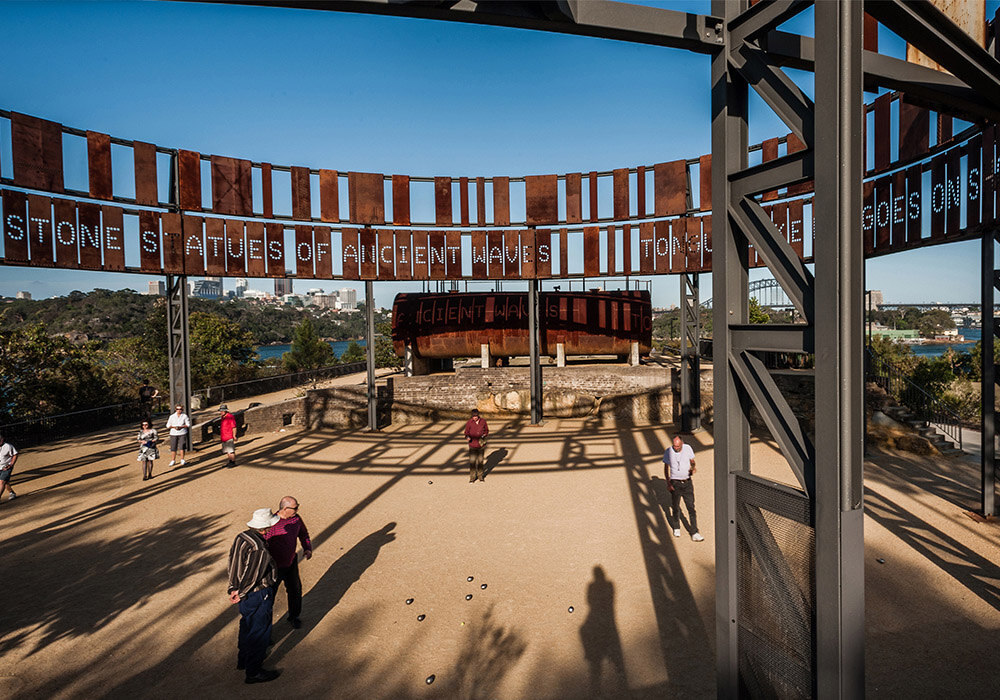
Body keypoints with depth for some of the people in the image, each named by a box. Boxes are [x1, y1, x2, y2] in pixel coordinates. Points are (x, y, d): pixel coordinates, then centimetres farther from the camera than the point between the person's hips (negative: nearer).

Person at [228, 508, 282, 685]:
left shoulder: (240, 537, -5)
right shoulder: (260, 549, -32)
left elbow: (232, 564, 4)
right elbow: (251, 576, -24)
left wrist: (234, 588, 10)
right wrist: (240, 594, -8)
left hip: (244, 593, 9)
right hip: (258, 596, -9)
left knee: (247, 626, 27)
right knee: (259, 631, 8)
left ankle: (243, 660, 47)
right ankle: (253, 672, 23)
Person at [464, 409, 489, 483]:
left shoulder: (483, 421, -3)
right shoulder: (469, 423, -9)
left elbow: (487, 430, 10)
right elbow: (466, 432, -1)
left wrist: (484, 435, -9)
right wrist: (467, 437, -22)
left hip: (481, 444, 2)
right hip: (472, 444, -2)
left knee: (480, 460, 12)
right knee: (472, 461, -4)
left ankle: (480, 476, 26)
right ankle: (472, 477, 10)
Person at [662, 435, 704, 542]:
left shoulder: (688, 448, -4)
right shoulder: (669, 451, -9)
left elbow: (692, 461, 11)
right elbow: (666, 467, 0)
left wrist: (693, 468, -13)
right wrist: (668, 482, -7)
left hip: (687, 482, 1)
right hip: (675, 483, -1)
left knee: (691, 508, -1)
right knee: (675, 507, 11)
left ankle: (695, 533, 5)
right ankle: (676, 528, 33)